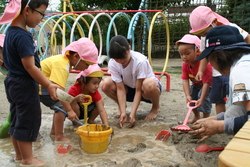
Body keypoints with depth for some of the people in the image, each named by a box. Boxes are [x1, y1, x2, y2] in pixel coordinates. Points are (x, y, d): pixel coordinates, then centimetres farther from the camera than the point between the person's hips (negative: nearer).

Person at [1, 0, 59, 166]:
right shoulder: (23, 36, -23)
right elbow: (30, 67, -24)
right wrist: (48, 85, -19)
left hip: (14, 82, 10)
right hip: (25, 85, -10)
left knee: (18, 120, 18)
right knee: (29, 121, 2)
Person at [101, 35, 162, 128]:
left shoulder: (140, 61, -30)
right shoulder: (112, 64, -18)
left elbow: (138, 90, -27)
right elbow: (120, 89, -20)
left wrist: (132, 114, -32)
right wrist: (123, 113, -30)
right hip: (130, 90, 4)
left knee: (149, 84, -41)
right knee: (106, 84, -24)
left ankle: (156, 108, -7)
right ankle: (121, 106, 6)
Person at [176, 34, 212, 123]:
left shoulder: (205, 64, -40)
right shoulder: (185, 65, -20)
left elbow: (206, 83, -40)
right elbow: (185, 80, -23)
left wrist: (201, 99, -44)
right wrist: (188, 95, -35)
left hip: (209, 83, -7)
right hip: (196, 84, 7)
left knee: (204, 96, -26)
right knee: (192, 97, 0)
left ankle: (206, 118, -11)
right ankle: (196, 116, 23)